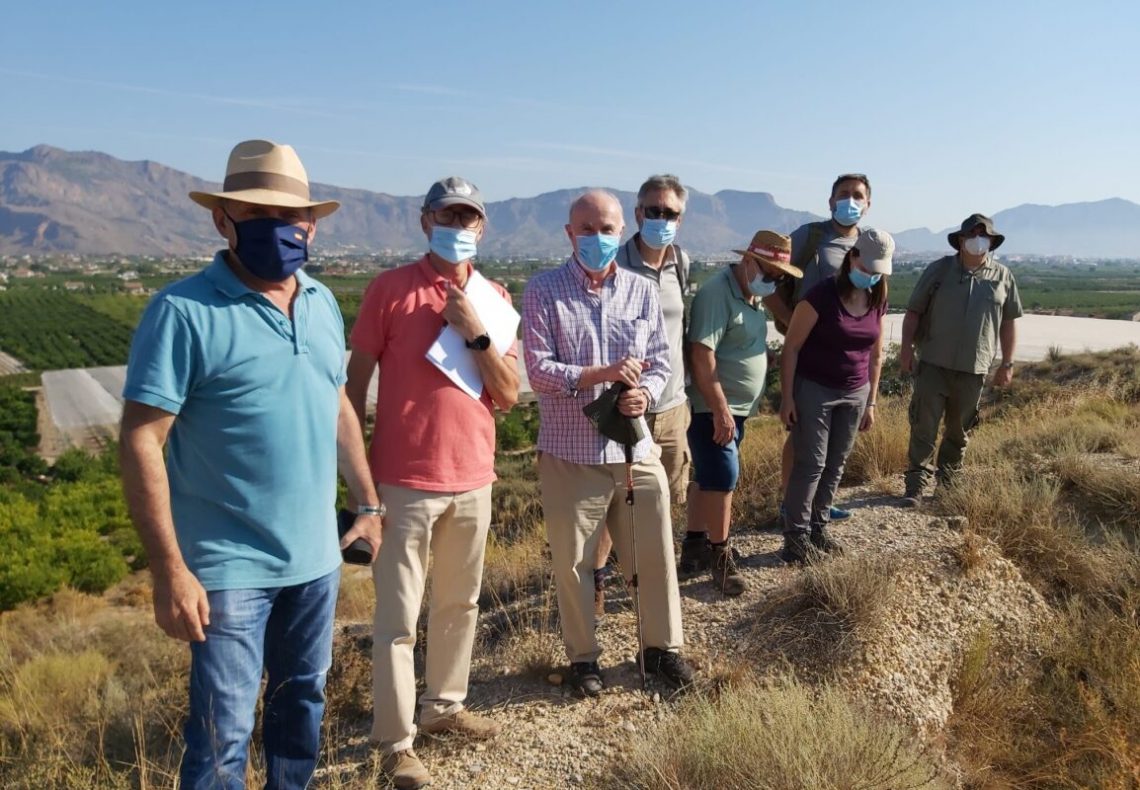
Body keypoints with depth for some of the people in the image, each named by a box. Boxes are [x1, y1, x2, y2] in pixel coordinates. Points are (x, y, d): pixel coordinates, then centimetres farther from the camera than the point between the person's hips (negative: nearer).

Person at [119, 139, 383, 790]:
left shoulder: (324, 304, 5)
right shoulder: (184, 311, -14)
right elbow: (142, 443, -16)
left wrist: (369, 502, 13)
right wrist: (170, 570, -19)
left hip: (316, 555, 6)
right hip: (229, 564, -5)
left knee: (303, 701, 21)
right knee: (223, 734, 5)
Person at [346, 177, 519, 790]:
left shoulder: (495, 299, 6)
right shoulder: (389, 289, -6)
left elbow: (509, 395, 1)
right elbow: (356, 383, -3)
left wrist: (476, 333, -13)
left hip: (473, 479, 5)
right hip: (405, 481, -5)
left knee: (460, 604, 18)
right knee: (397, 619, 4)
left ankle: (444, 705, 36)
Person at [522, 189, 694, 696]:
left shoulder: (642, 292, 6)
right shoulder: (543, 292, -5)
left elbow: (661, 362, 8)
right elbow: (539, 370, -11)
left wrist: (645, 394, -14)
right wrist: (601, 374, -21)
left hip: (636, 447, 3)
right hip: (569, 451, -3)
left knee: (656, 554, 12)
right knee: (572, 562, 9)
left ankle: (662, 647, 33)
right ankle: (583, 657, 30)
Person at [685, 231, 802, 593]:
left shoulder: (752, 296, 11)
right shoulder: (717, 292, -19)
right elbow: (702, 355, -25)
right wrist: (720, 409, -25)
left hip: (737, 406, 9)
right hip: (712, 407, -9)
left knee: (709, 475, 16)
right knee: (722, 477, -5)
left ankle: (695, 539, 28)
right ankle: (720, 554, 7)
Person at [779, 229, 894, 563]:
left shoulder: (878, 302, 3)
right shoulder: (822, 295, -15)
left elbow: (876, 355, 13)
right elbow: (791, 348, -12)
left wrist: (871, 401, 12)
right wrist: (787, 397, -14)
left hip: (854, 395, 6)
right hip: (814, 390, -6)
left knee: (836, 465, 10)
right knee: (811, 463, -3)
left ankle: (819, 527, 23)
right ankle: (796, 534, 7)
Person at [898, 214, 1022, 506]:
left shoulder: (1002, 276, 6)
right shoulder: (939, 269, 0)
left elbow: (1008, 322, 11)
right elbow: (913, 312, 2)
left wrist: (1007, 364, 9)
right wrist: (907, 348, -8)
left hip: (973, 369, 2)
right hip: (933, 364, -2)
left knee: (959, 431, 12)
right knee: (924, 428, -4)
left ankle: (947, 482, 26)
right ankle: (915, 486, 2)